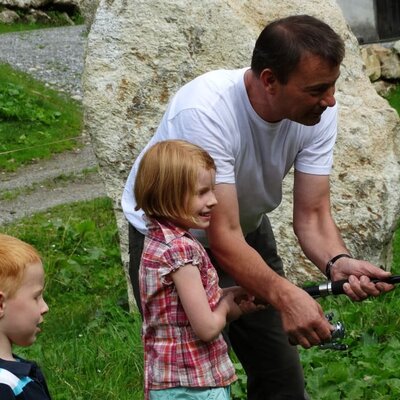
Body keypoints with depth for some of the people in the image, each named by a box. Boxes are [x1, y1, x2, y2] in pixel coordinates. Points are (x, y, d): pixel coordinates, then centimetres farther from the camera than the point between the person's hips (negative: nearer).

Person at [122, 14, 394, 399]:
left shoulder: (319, 112, -20)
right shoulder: (205, 111, -37)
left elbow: (311, 215, -17)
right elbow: (223, 238, -39)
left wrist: (337, 262, -38)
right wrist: (284, 294, -53)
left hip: (248, 228, 5)